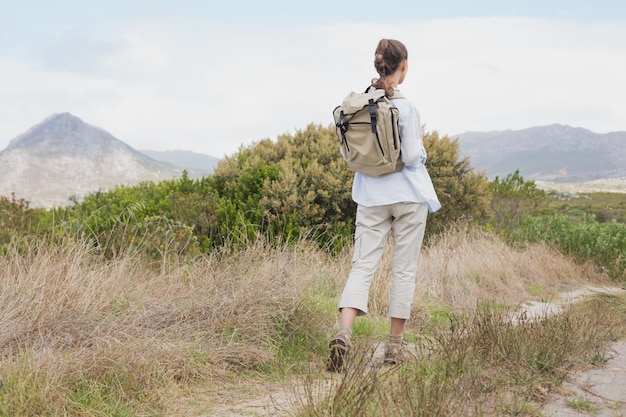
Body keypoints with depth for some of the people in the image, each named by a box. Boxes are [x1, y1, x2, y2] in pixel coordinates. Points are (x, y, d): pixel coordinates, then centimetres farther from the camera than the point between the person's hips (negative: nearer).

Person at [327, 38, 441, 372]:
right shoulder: (405, 107, -14)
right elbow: (412, 157, -15)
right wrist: (420, 146, 5)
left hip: (370, 196, 4)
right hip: (408, 195, -4)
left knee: (362, 266, 2)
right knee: (404, 269, 7)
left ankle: (344, 332, -19)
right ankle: (395, 345, 12)